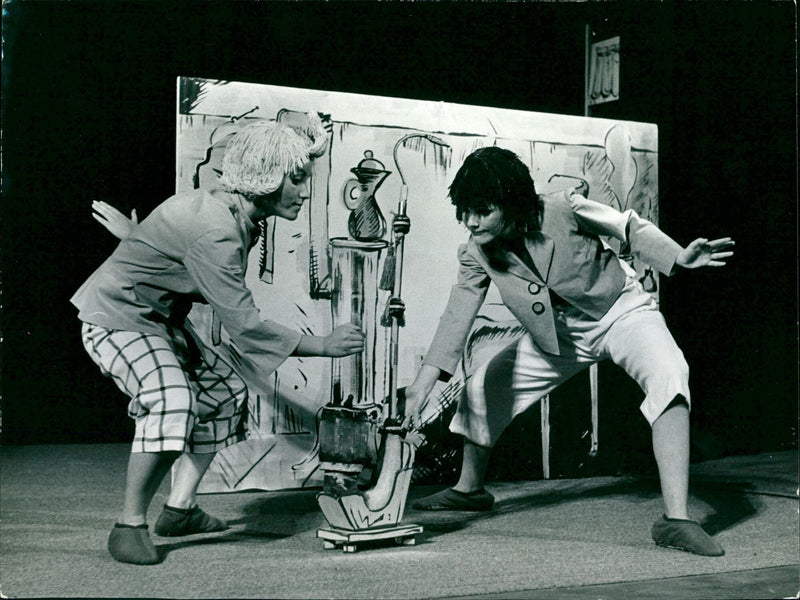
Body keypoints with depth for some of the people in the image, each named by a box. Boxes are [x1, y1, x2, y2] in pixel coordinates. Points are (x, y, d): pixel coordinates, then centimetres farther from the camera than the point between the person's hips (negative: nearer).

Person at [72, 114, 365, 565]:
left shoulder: (240, 218, -5)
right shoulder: (213, 232, -32)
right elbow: (245, 325, -32)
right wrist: (323, 346, -28)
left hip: (160, 318, 10)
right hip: (116, 319, -10)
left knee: (225, 388, 13)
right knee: (173, 401, -31)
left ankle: (181, 509, 16)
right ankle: (130, 526, -17)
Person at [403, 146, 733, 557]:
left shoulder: (563, 210, -27)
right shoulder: (475, 255, -16)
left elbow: (629, 227, -15)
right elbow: (457, 317, -18)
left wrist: (679, 257, -30)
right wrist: (423, 382, -27)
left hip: (622, 311, -4)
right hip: (558, 335, 5)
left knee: (668, 373, -34)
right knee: (481, 389, 5)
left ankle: (675, 519, -36)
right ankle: (469, 489, 33)